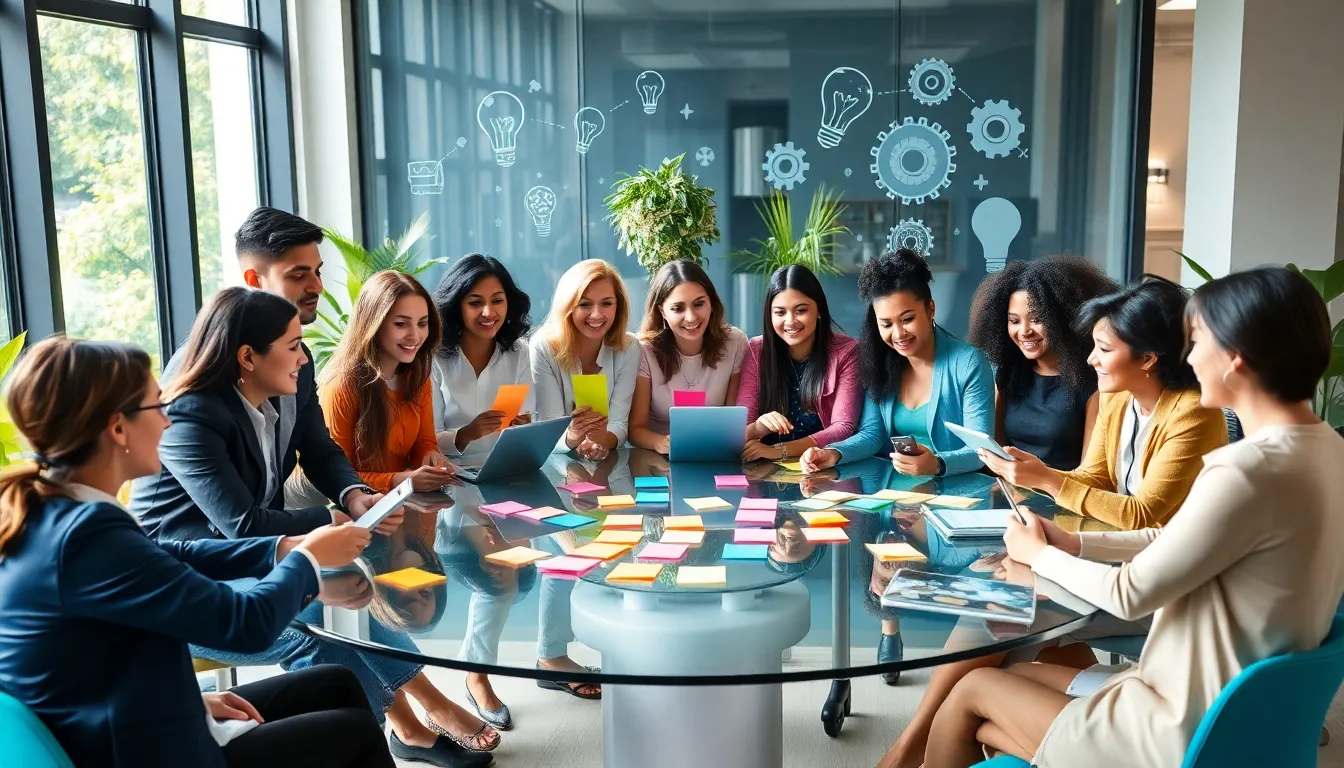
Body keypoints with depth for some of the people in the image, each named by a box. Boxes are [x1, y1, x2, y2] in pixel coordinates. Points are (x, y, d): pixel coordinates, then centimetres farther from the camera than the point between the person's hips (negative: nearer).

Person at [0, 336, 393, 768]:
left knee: (337, 685, 17)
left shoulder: (45, 508, -2)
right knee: (357, 731, 7)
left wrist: (286, 547, 3)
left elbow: (173, 558, 11)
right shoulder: (87, 532, -30)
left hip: (109, 731, 9)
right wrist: (310, 556, -6)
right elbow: (247, 621, -25)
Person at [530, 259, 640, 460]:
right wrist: (572, 437, -35)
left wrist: (603, 441, -31)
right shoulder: (543, 347, -12)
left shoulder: (628, 348, -6)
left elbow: (619, 422, -10)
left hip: (609, 461, 1)